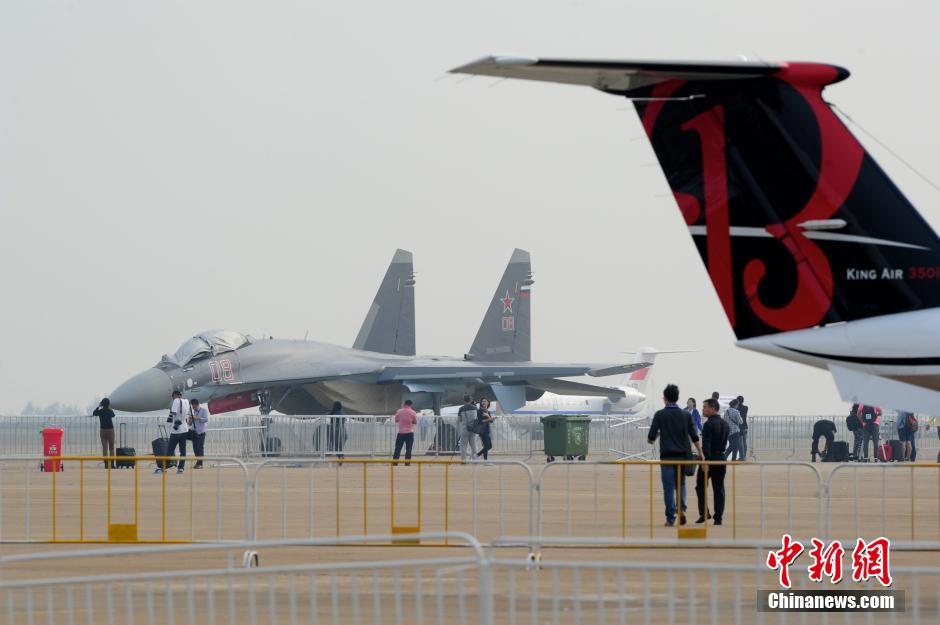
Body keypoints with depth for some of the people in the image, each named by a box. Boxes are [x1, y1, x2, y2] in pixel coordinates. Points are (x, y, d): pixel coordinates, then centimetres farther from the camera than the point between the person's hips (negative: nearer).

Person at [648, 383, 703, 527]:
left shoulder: (660, 415, -4)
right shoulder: (686, 415, 3)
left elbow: (651, 439, -5)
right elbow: (694, 437, 2)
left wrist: (653, 439, 18)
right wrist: (701, 454, 9)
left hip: (667, 455, -3)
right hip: (683, 455, 3)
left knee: (669, 488, 2)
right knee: (681, 484, 18)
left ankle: (670, 518, 1)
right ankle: (682, 508, -6)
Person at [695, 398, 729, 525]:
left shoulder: (709, 424, -14)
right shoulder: (725, 425, 11)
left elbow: (706, 444, -21)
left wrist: (705, 461, -24)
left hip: (709, 458, -6)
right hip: (721, 458, 6)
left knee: (700, 486, 8)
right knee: (719, 489, 6)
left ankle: (704, 513, -2)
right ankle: (718, 518, 3)